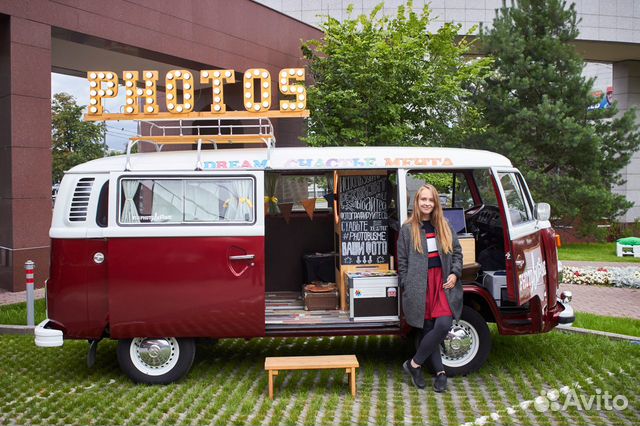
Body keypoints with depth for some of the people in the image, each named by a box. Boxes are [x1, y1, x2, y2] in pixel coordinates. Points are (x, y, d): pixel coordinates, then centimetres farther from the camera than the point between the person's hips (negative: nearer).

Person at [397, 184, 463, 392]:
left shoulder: (444, 226, 11)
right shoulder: (407, 229, 3)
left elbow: (457, 252, 15)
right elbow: (402, 261, 4)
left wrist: (455, 273, -1)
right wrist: (406, 287, -3)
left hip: (443, 283, 2)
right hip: (419, 285, -2)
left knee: (443, 325, -15)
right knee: (427, 329, -1)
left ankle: (414, 364, 0)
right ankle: (440, 372, 15)